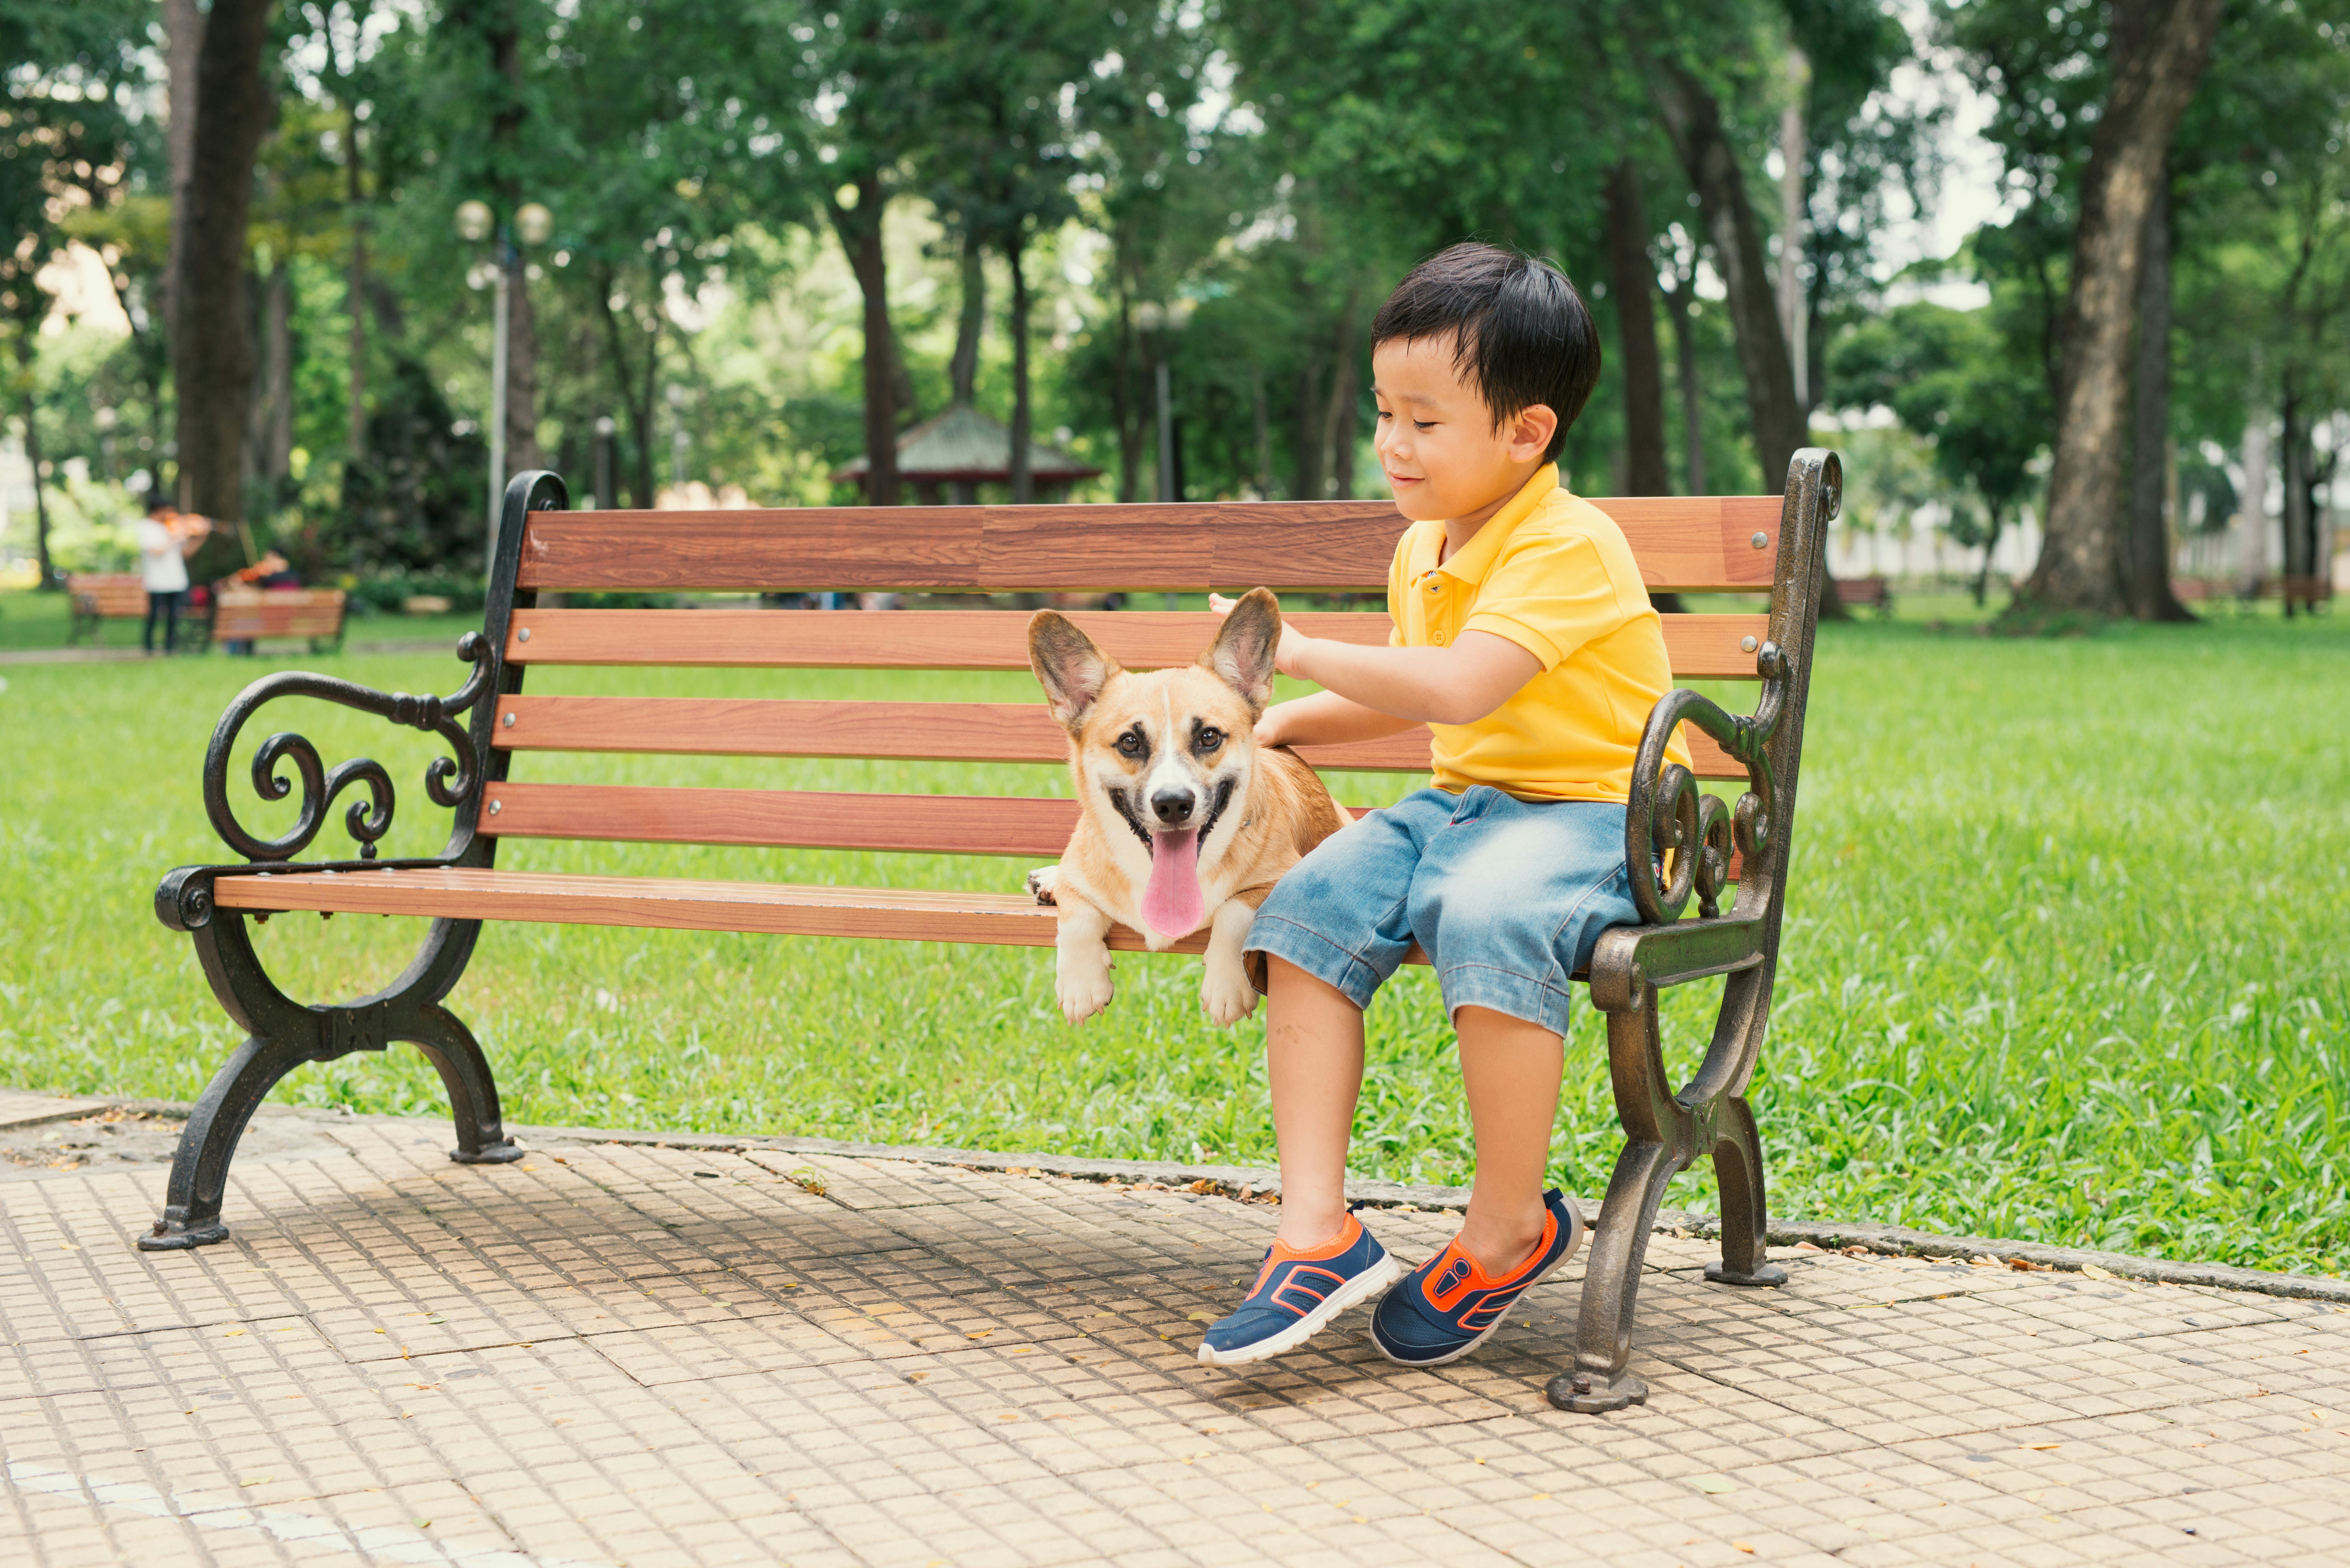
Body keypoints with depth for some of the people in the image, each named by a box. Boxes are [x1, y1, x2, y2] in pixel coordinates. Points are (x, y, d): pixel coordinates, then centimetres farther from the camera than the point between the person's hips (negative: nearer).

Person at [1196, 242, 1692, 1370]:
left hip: (1587, 814, -9)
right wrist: (1288, 722, 21)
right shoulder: (1424, 549, 13)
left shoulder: (1567, 546, -16)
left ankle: (1510, 1227, -17)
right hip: (1460, 804, 9)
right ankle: (1317, 1229, -19)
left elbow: (1457, 688, -29)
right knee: (1305, 906, -15)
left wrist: (1303, 654, -20)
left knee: (1489, 919, -38)